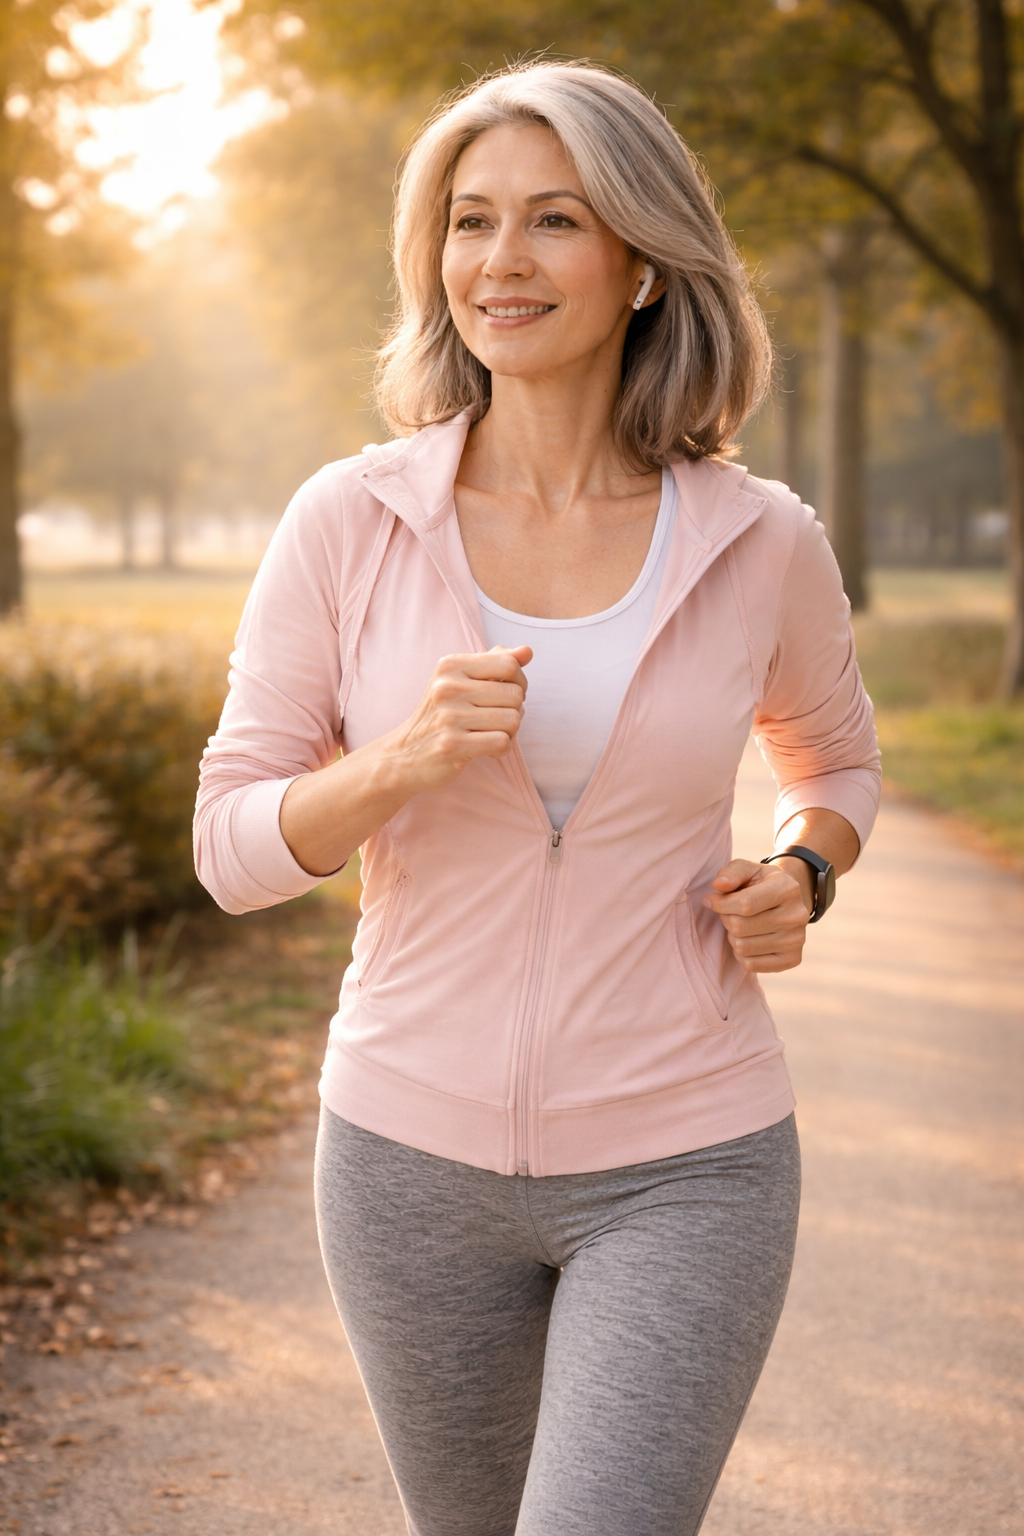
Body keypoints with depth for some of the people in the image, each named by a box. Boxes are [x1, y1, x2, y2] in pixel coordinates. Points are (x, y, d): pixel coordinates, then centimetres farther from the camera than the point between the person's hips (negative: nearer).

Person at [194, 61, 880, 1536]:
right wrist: (402, 763, -23)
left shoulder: (763, 544, -6)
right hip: (418, 1147, 2)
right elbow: (236, 846, -4)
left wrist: (797, 876, -7)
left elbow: (836, 756, 15)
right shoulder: (349, 521, -7)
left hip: (682, 1164, -2)